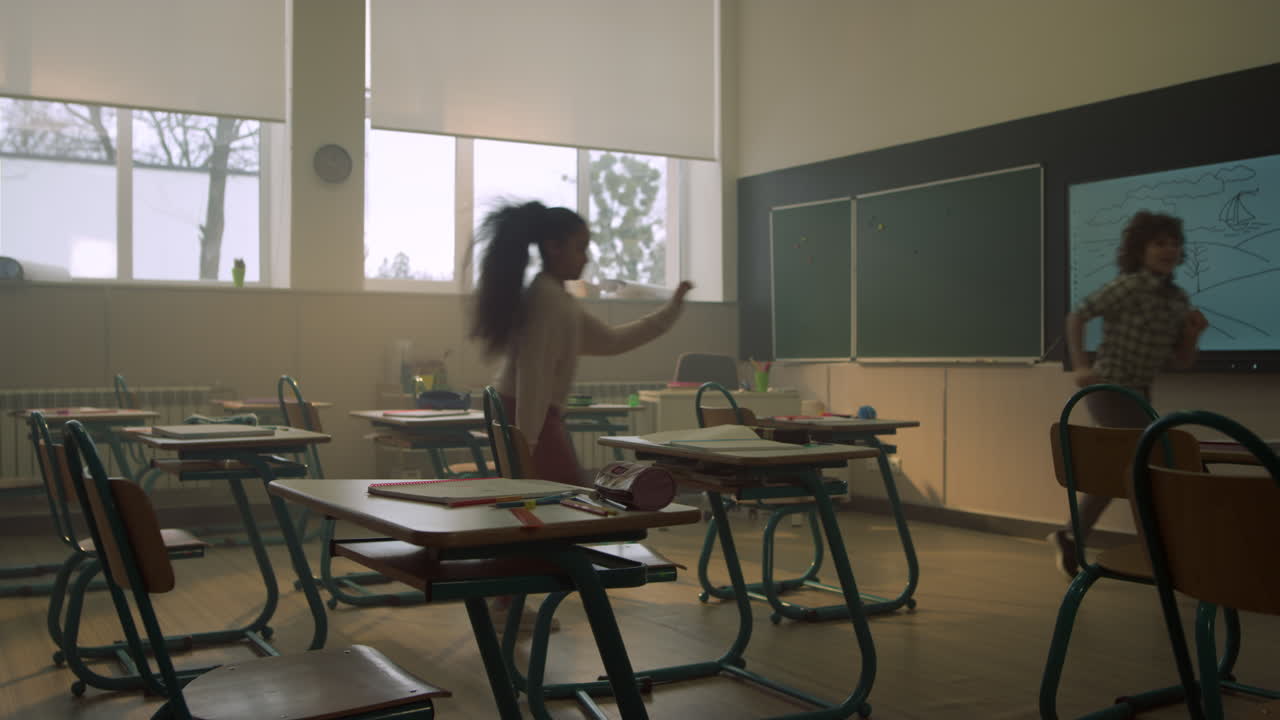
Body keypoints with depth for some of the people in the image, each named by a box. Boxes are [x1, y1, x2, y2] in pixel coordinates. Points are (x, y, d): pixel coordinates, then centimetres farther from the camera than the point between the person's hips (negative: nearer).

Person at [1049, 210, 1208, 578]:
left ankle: (1070, 539, 28)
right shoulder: (1128, 287, -14)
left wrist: (1193, 333, -8)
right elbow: (1077, 316, -13)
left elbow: (1181, 362, 10)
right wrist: (1080, 366, -21)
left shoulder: (1179, 300, 7)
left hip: (1139, 394, 8)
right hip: (1108, 391, -8)